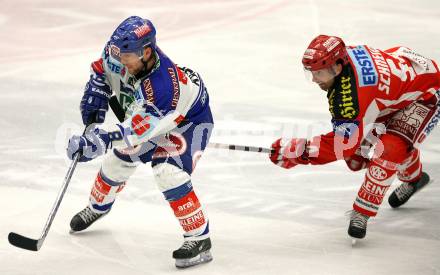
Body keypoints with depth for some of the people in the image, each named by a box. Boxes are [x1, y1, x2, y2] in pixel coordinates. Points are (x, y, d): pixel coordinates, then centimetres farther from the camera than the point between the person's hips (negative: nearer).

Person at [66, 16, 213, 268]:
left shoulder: (162, 86, -44)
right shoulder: (120, 52, -24)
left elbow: (140, 127, -44)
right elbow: (103, 68, 0)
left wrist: (99, 140, -50)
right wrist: (96, 97, -9)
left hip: (189, 119, -8)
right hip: (146, 112, 8)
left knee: (169, 174, -26)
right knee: (117, 160, 14)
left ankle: (200, 240, -17)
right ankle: (98, 207, 43)